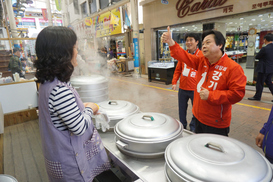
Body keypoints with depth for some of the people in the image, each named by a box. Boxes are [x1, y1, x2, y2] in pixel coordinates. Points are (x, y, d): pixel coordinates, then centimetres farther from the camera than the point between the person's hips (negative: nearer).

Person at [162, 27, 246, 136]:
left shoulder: (233, 68, -16)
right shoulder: (201, 61, 3)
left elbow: (237, 93, -20)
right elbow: (184, 57, -5)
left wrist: (210, 95, -22)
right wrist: (171, 43, -19)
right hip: (198, 117, 6)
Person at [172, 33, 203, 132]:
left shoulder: (201, 55, -6)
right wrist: (174, 82, 0)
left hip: (195, 89, -3)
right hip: (182, 88, 4)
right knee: (182, 110, 15)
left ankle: (193, 128, 31)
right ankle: (182, 127, 36)